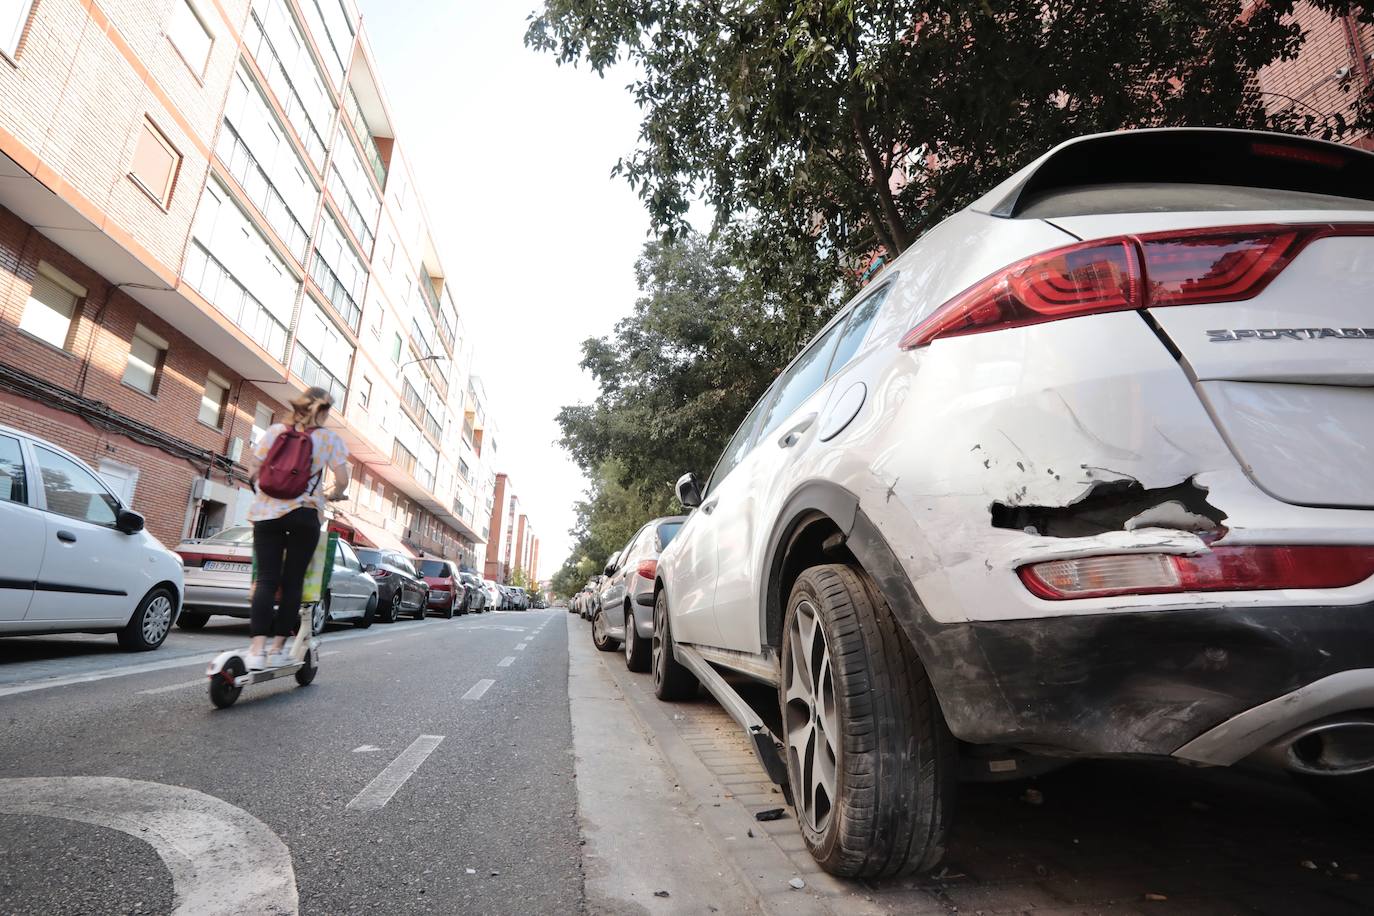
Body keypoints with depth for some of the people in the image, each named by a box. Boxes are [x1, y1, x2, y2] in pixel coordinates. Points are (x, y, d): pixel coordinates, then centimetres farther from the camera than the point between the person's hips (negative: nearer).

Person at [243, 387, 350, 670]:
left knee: (266, 579, 2)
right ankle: (277, 648, 8)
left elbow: (253, 471, 8)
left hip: (267, 512, 2)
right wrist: (332, 495, 18)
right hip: (304, 514, -2)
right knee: (292, 581, 5)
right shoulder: (329, 438, 1)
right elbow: (342, 480, -3)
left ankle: (257, 648, -7)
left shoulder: (275, 430, 7)